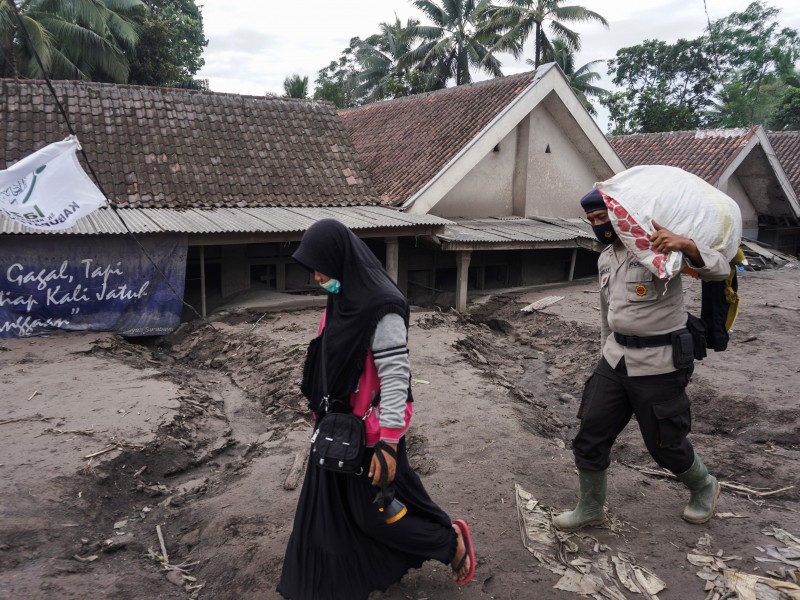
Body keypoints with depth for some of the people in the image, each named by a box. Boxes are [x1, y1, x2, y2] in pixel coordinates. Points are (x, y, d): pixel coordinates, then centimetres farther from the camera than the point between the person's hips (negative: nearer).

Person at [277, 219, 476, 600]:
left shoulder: (381, 307, -26)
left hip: (368, 429, -8)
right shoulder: (343, 298, 1)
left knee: (373, 508, 8)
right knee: (333, 505, 19)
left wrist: (388, 443, -23)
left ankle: (450, 541, 28)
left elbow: (395, 378, -25)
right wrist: (322, 408, 20)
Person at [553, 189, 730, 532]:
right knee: (590, 436, 6)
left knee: (665, 443, 9)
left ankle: (704, 488, 40)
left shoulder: (658, 246, -14)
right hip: (615, 359, 7)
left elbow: (720, 270, -24)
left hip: (659, 362, -7)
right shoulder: (605, 259, 10)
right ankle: (590, 509, 25)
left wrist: (685, 245, -42)